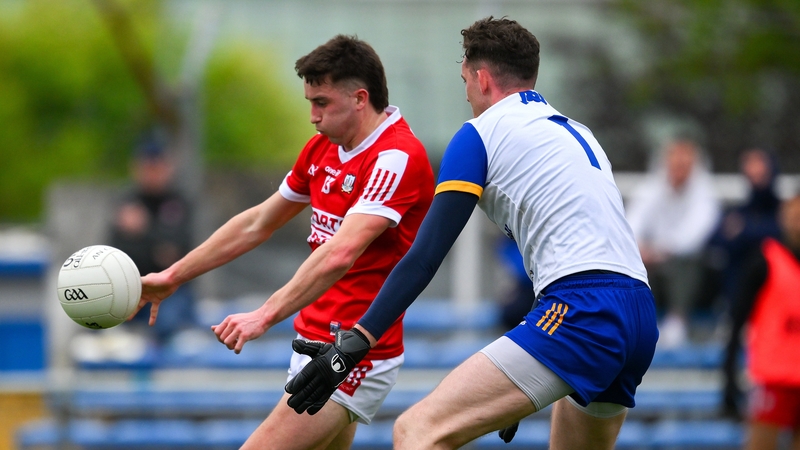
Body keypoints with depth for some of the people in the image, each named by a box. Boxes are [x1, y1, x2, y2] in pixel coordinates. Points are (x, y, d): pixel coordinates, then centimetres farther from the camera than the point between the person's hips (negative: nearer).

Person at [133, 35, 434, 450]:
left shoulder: (399, 158, -19)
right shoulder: (322, 149, 11)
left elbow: (341, 253, -31)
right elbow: (258, 223, 22)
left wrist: (266, 315, -39)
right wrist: (171, 277, 21)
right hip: (312, 341, 9)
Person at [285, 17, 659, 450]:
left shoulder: (481, 133, 6)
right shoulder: (578, 133, 28)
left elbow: (425, 256, -3)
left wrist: (355, 341, -5)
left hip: (581, 312, -9)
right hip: (640, 319, 9)